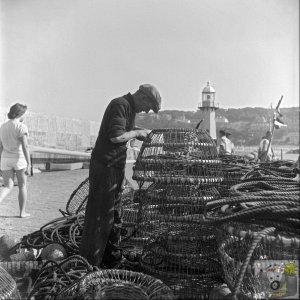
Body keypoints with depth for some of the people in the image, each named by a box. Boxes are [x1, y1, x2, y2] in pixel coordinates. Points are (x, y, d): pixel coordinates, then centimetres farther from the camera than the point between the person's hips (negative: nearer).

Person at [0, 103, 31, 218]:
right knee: (22, 186, 12)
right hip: (19, 159, -5)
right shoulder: (21, 127, -13)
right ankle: (22, 212, 18)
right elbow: (25, 146, -19)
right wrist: (29, 164, -19)